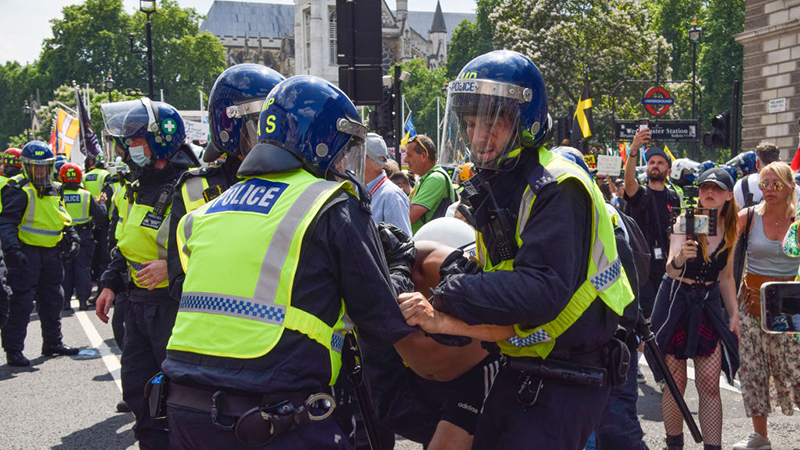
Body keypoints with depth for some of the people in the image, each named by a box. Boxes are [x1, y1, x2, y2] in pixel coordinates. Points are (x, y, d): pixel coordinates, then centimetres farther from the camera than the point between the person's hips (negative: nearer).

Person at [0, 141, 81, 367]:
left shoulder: (52, 190, 15)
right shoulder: (18, 191, -10)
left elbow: (63, 219, 27)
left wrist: (72, 237, 17)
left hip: (50, 253, 8)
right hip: (27, 253, -8)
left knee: (53, 299, 15)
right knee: (22, 302, -6)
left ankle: (53, 343, 27)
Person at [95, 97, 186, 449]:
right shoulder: (139, 188, 11)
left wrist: (172, 266, -29)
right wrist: (111, 284, 17)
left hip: (174, 305, -9)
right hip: (138, 303, 9)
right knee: (137, 387, 16)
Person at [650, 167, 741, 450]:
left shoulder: (730, 230, 3)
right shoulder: (685, 222, -9)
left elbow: (726, 278, 15)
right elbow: (670, 269, -22)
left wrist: (734, 315, 7)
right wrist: (679, 259, -44)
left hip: (708, 305, 3)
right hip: (676, 301, -3)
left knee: (710, 384, -6)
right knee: (675, 384, 2)